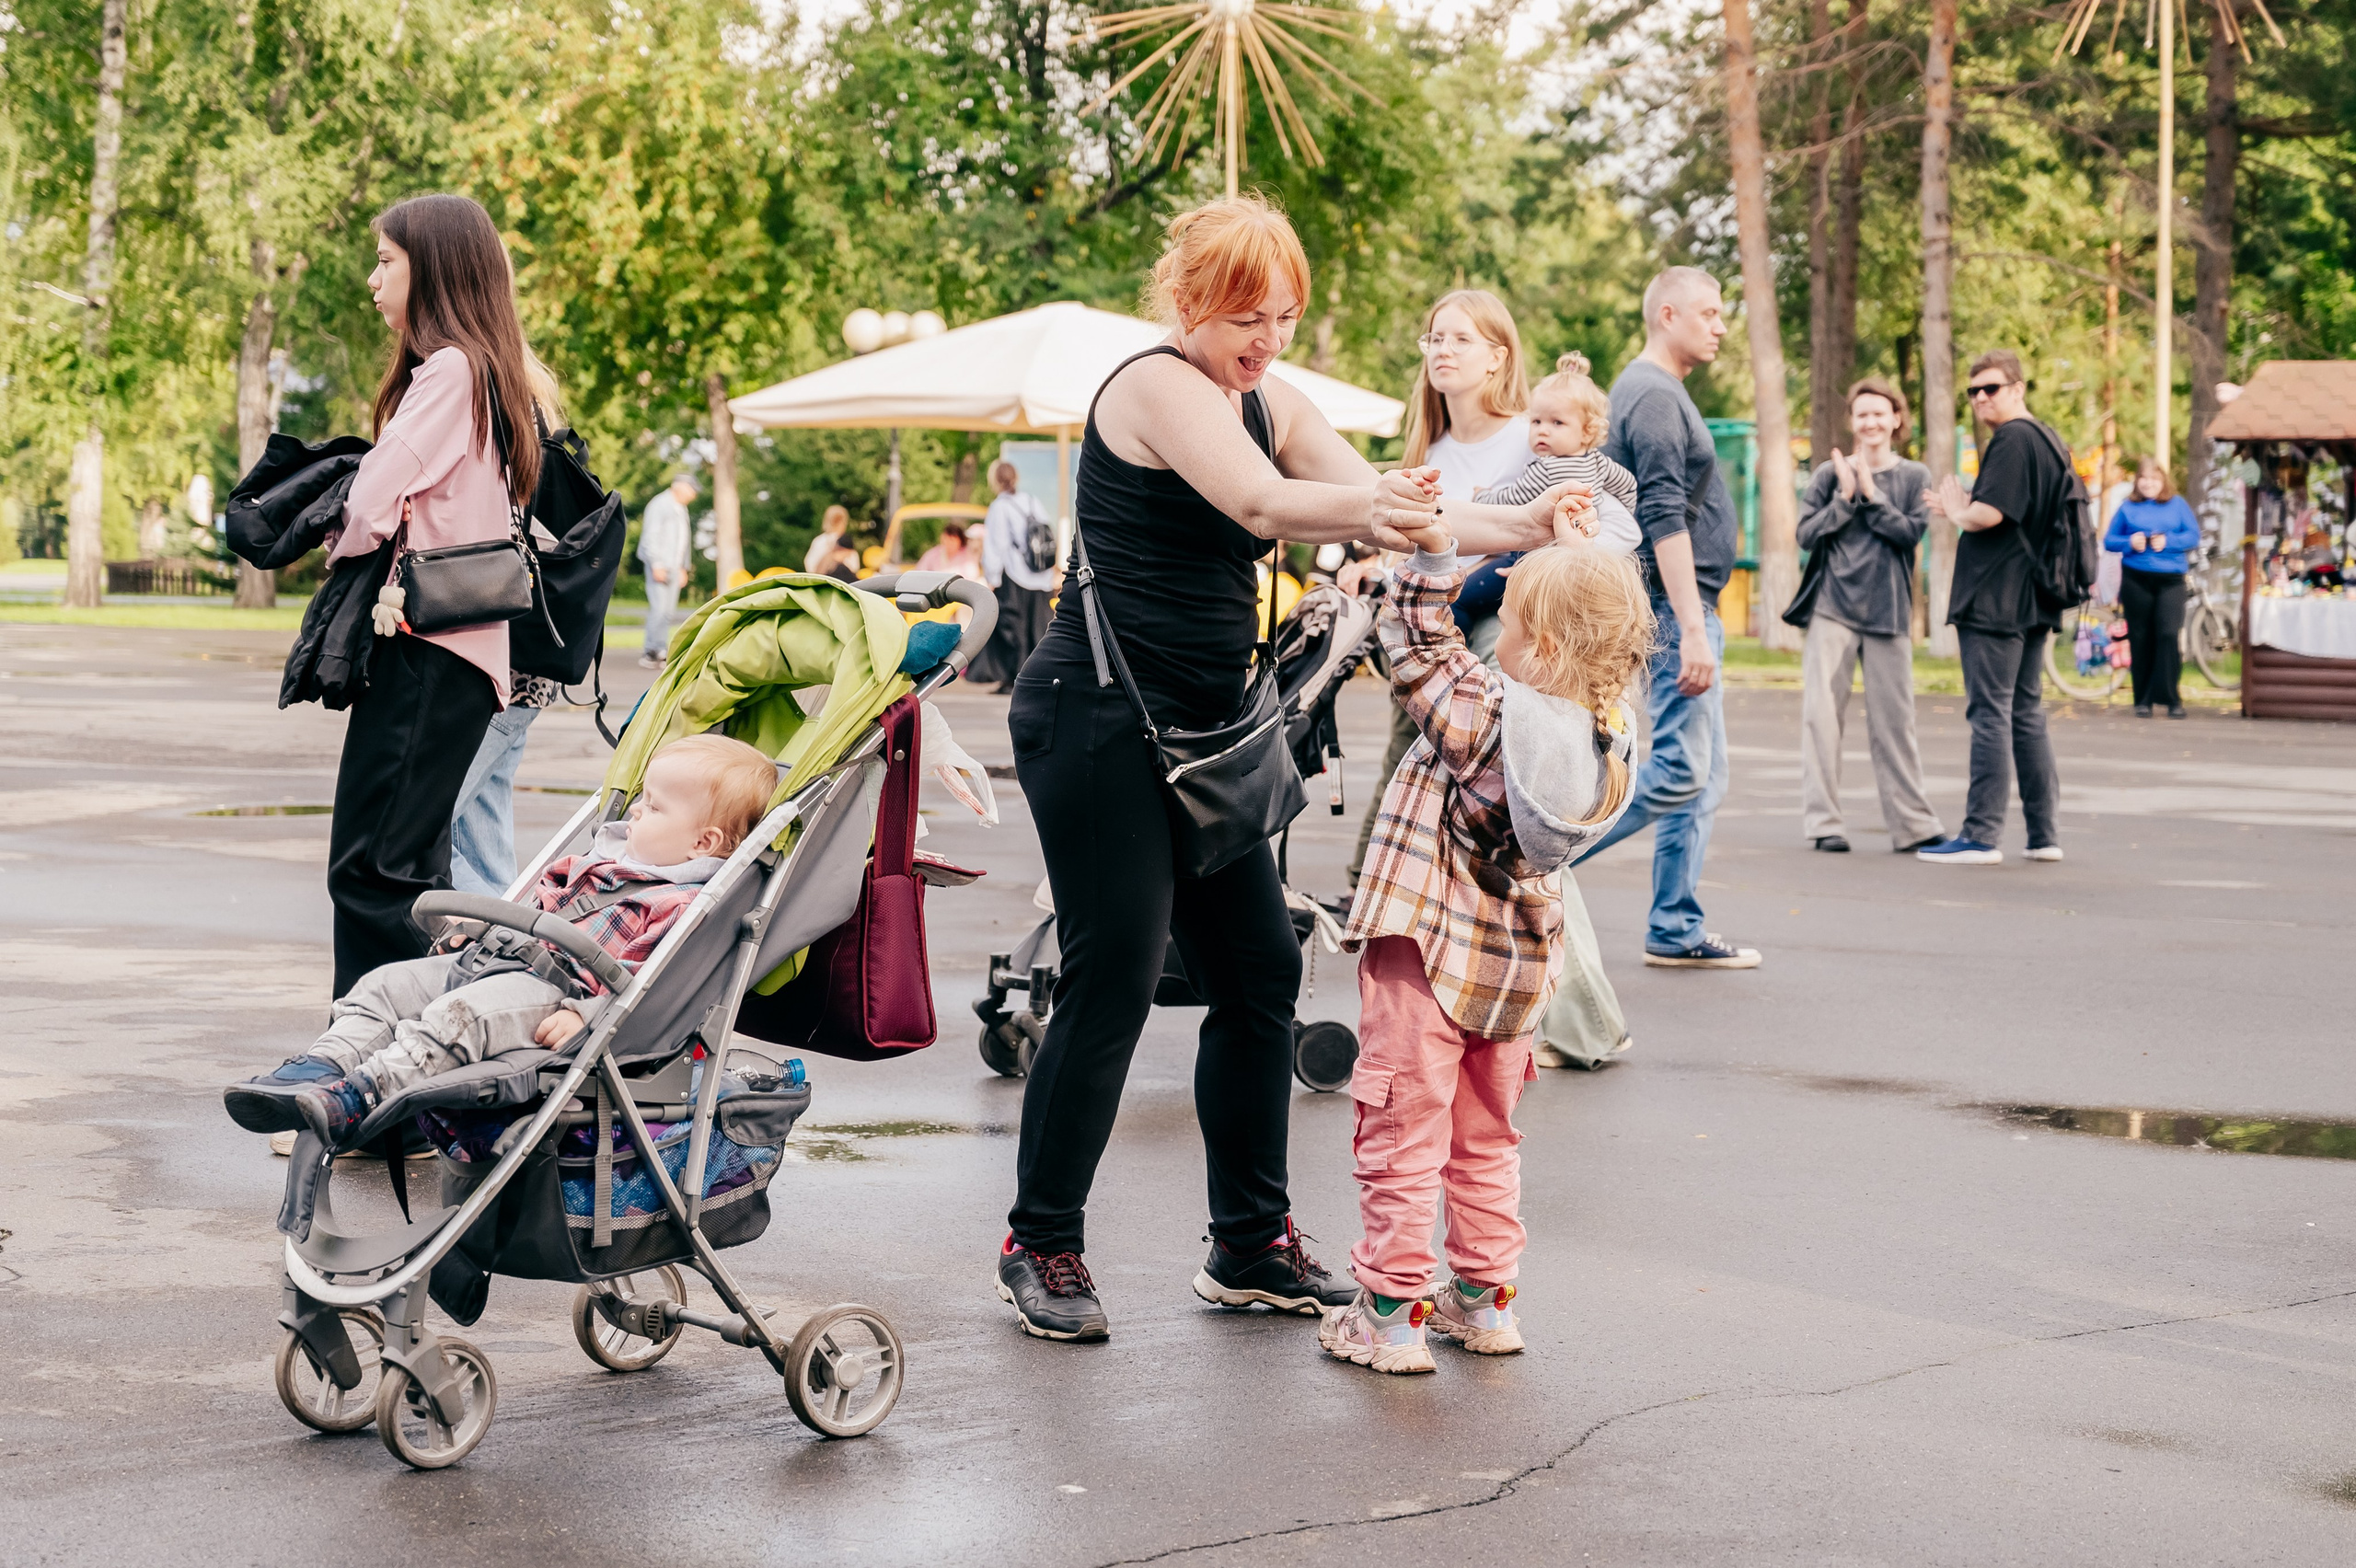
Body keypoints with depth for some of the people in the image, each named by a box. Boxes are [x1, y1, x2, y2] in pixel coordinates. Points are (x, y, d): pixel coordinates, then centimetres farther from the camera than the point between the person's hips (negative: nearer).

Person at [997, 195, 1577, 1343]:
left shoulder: (1272, 406, 14)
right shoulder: (1157, 385, -11)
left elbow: (1381, 511, 4)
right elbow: (1265, 506, -26)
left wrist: (1521, 528, -12)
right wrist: (1382, 501, -44)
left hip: (1201, 729, 9)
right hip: (1098, 720, -9)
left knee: (1258, 971, 6)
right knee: (1113, 982, -9)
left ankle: (1251, 1247, 16)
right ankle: (1041, 1248, 3)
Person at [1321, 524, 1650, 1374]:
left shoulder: (1481, 712, -23)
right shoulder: (1610, 731, -6)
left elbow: (1416, 649, -10)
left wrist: (1431, 553, -6)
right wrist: (1574, 560, 14)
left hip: (1425, 950, -6)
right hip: (1516, 962, 6)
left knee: (1403, 1134, 1)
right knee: (1485, 1135, 21)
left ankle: (1391, 1312, 3)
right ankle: (1484, 1298, 26)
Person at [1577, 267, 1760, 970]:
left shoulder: (1653, 392, 19)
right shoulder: (1654, 396, -13)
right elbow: (1666, 521, -21)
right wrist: (1693, 630, -25)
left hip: (1684, 608, 11)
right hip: (1674, 605, -11)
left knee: (1700, 779, 10)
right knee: (1680, 773, -12)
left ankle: (1676, 931, 11)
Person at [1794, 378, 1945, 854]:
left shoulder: (1915, 477, 6)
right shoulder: (1829, 473, 5)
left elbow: (1911, 533, -7)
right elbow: (1806, 533, -1)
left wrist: (1871, 495, -12)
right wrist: (1844, 497, -10)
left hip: (1888, 613, 0)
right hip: (1832, 608, 0)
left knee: (1894, 719, 3)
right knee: (1821, 716, -4)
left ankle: (1911, 822, 10)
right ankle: (1822, 820, 0)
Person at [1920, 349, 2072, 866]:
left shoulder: (2012, 440, -13)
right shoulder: (2047, 441, 18)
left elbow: (1988, 515, -22)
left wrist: (1954, 510, -1)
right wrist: (1960, 508, 14)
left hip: (1995, 603, -10)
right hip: (2032, 603, 10)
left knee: (1990, 713, -8)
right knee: (2026, 713, 13)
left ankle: (1982, 835, -8)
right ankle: (2044, 833, 14)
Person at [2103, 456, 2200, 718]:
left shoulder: (2177, 505, 10)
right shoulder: (2128, 507, 11)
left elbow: (2194, 536, 4)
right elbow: (2108, 540, 10)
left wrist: (2168, 541, -11)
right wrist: (2130, 542, -10)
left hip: (2170, 579, -1)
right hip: (2136, 579, 1)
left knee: (2169, 634, -15)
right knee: (2140, 640, 2)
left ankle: (2170, 697, -8)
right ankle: (2143, 699, 10)